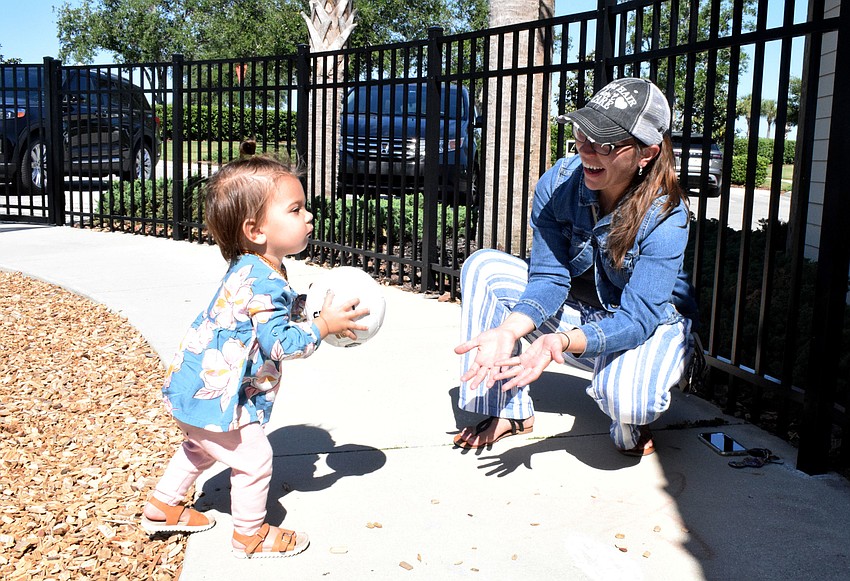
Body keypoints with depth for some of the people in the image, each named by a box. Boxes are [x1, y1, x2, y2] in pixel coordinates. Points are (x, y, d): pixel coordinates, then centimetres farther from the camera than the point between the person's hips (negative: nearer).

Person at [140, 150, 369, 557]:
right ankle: (250, 535, 22)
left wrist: (315, 314, 7)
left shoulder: (249, 268, 5)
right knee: (253, 459, 4)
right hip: (215, 393, -10)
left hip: (195, 385, 11)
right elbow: (278, 343, -28)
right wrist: (323, 326, -22)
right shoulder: (263, 281, -27)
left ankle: (162, 508, 46)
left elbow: (274, 321, 16)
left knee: (201, 448, 30)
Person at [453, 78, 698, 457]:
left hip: (651, 324, -4)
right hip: (575, 312, 5)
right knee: (483, 269, -14)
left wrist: (561, 342, -52)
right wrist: (508, 330, -36)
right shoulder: (558, 184, -16)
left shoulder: (666, 217, -28)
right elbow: (549, 279, -17)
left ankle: (632, 425, 4)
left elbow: (638, 316, -34)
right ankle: (508, 411, -8)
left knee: (624, 399, -38)